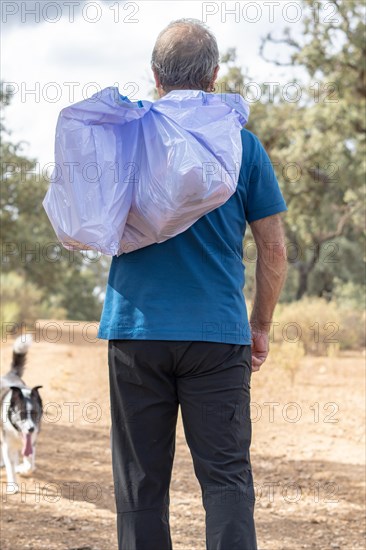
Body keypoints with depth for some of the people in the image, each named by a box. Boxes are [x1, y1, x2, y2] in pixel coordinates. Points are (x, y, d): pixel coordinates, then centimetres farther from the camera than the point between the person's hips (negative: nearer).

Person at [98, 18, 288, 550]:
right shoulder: (242, 145, 0)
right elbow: (274, 250, 3)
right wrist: (261, 325, 14)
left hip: (136, 331, 1)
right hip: (218, 335, -1)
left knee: (141, 480, 7)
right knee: (226, 475, 1)